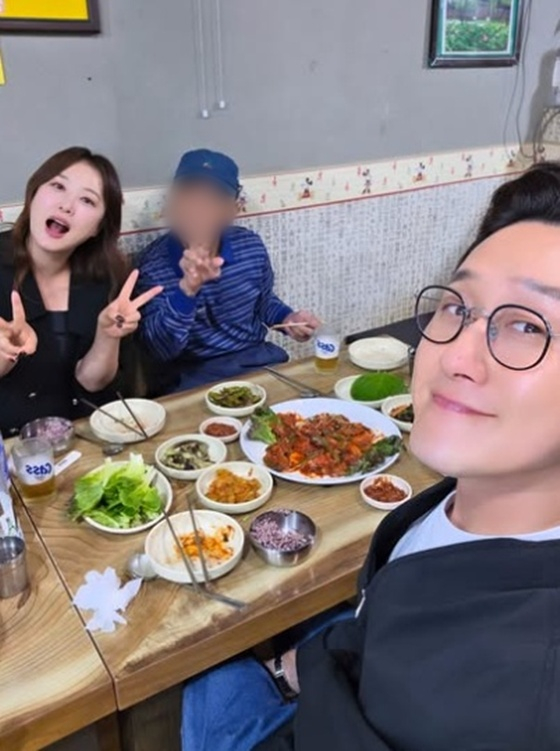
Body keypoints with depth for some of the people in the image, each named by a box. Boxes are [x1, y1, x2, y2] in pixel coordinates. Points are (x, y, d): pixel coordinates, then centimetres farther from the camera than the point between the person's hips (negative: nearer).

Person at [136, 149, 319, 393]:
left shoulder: (250, 246, -1)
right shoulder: (155, 263, -12)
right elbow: (161, 349, -22)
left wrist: (287, 318, -3)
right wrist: (187, 288, -35)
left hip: (258, 359, 4)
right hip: (194, 375, -4)